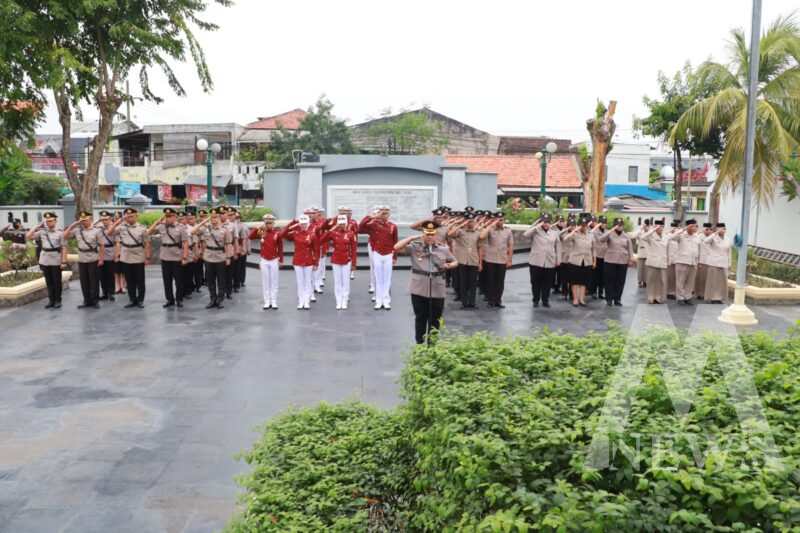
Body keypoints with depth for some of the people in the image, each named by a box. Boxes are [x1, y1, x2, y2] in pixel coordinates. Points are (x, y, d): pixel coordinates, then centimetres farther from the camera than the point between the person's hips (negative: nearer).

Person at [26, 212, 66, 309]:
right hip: (44, 260, 4)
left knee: (57, 282, 5)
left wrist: (64, 261, -14)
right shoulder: (42, 231, 4)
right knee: (48, 282, 11)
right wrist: (38, 226, -1)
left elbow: (64, 248, -8)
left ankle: (58, 300, 15)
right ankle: (51, 300, 20)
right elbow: (28, 237, 1)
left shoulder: (60, 232, -6)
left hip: (56, 261, -4)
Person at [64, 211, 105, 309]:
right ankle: (87, 301, 18)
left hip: (93, 260, -3)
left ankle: (94, 301, 11)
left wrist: (101, 259, -8)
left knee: (94, 281, 2)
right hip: (81, 260, 3)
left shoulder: (96, 231, -3)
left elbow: (102, 245, -3)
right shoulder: (77, 230, 5)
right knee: (84, 281, 8)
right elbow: (65, 236, -2)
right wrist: (73, 225, -5)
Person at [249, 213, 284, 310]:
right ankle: (267, 302, 12)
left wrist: (281, 260, -2)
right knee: (265, 282, 6)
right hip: (264, 261, 1)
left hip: (274, 261, -1)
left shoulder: (277, 233, -6)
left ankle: (274, 302, 11)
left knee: (274, 282, 5)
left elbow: (280, 248, -2)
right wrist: (257, 228, -21)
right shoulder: (261, 233, -2)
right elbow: (250, 237, -13)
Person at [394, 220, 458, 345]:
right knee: (420, 318, 8)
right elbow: (397, 248, -12)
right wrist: (411, 238, -13)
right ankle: (419, 344, 20)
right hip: (419, 289, -2)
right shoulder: (414, 246, -2)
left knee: (435, 319, 9)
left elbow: (455, 262, 16)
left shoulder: (443, 248, 5)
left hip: (437, 290, 2)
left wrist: (448, 266, -6)